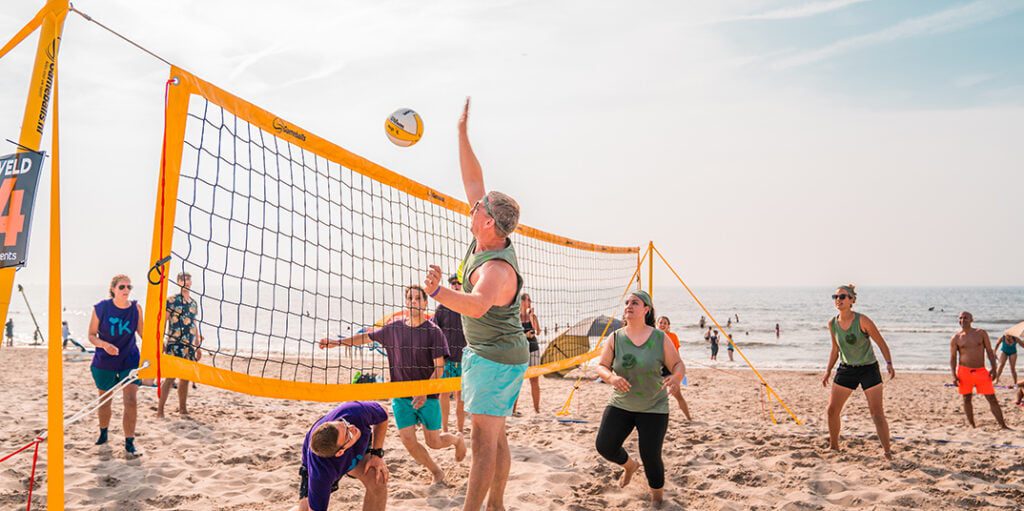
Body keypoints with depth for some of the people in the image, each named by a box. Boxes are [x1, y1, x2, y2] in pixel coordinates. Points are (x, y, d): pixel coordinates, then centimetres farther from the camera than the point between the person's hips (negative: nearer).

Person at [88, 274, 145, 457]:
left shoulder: (136, 308, -8)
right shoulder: (100, 308, -12)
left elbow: (142, 333, 4)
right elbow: (92, 335, -6)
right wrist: (104, 344, -25)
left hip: (130, 361, 0)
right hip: (104, 362, 0)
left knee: (131, 402, -11)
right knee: (105, 401, 17)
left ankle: (129, 443, -1)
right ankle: (103, 434, 43)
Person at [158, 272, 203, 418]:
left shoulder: (194, 303, 14)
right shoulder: (172, 300, -5)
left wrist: (198, 347, 18)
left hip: (190, 346, 6)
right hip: (174, 345, -6)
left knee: (185, 378, 11)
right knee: (170, 377, -8)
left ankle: (182, 408, 21)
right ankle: (160, 410, -2)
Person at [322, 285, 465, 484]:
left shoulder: (433, 331, -9)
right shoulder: (393, 328, 2)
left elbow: (439, 367, -12)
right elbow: (367, 337, 16)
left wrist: (424, 393, -22)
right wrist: (337, 342, 12)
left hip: (428, 396, -3)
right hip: (400, 395, 3)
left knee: (434, 442, 4)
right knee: (407, 440, -4)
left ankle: (457, 439, 39)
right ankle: (436, 472, 20)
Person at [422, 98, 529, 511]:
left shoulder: (497, 268, -27)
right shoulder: (489, 240, -1)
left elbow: (478, 305, -49)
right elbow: (474, 181, 5)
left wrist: (437, 292, -63)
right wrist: (462, 132, 5)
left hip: (496, 358, -10)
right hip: (487, 353, 10)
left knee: (484, 440, -9)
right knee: (495, 437, 15)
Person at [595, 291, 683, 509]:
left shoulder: (660, 338, -9)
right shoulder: (616, 338, -5)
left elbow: (678, 364, -6)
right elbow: (601, 367, -3)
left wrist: (676, 377, -30)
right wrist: (611, 378, -26)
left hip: (653, 408, -2)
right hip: (620, 404, 3)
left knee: (650, 456, -6)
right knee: (604, 446, -5)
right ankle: (629, 465, 32)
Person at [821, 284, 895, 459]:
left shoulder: (862, 321, -18)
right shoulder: (832, 324, -3)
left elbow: (881, 343, -10)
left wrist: (889, 363, -23)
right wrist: (828, 371, 9)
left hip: (869, 368, -5)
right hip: (846, 369, 5)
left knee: (877, 413, -6)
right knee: (832, 409, 3)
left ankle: (888, 451, 3)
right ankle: (834, 447, 19)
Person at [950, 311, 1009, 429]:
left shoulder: (981, 333, 4)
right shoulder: (956, 338, 1)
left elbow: (989, 351, 5)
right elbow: (953, 357, 2)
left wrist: (994, 368, -4)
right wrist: (954, 375, -6)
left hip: (981, 371, 0)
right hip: (964, 371, 0)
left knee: (992, 398, -2)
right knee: (967, 399, 5)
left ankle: (1003, 426, 2)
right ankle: (972, 426, 16)